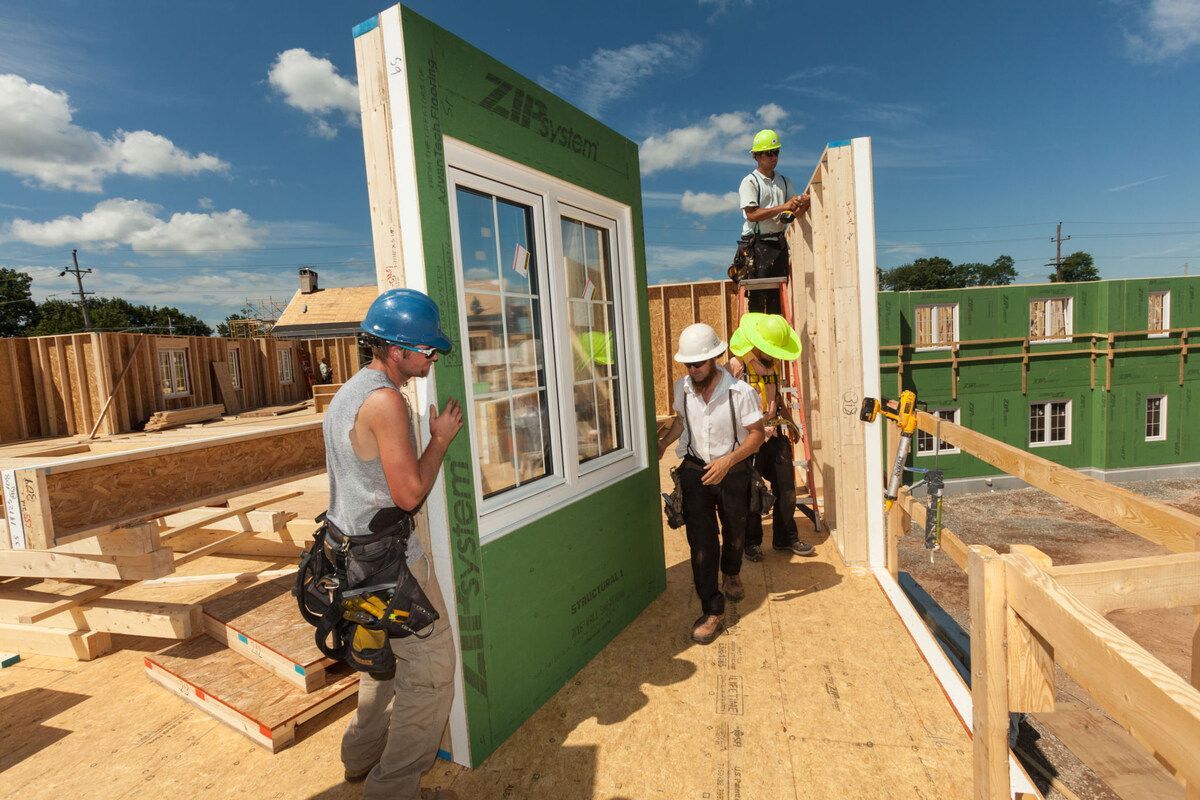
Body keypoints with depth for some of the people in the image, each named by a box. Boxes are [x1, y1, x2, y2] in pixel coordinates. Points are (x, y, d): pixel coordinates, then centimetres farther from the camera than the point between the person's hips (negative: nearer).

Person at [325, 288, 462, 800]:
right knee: (431, 670, 4)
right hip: (388, 559, -10)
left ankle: (363, 757, 44)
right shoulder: (385, 400, -22)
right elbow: (410, 493, -22)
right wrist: (441, 438, -11)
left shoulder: (349, 392, 10)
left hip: (353, 549, 10)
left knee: (385, 656, 27)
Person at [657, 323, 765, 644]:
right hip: (695, 470, 2)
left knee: (734, 533, 20)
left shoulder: (740, 391, -20)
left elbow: (756, 434, -14)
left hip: (732, 471, -1)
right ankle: (712, 611, 8)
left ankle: (731, 575, 53)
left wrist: (727, 461, -27)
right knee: (701, 542, -4)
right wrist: (662, 444, -2)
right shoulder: (682, 387, -6)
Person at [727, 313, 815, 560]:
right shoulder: (736, 366, -14)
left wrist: (789, 421, 15)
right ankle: (752, 542, 23)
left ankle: (786, 538, 28)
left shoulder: (774, 364, 8)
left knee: (786, 488, 11)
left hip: (775, 435, 6)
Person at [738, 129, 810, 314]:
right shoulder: (749, 182, -2)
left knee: (779, 292, 5)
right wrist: (782, 207, -19)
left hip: (779, 242, 6)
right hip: (757, 243, -6)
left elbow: (795, 212, 11)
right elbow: (751, 214, -14)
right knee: (758, 294, -8)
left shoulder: (784, 182, 17)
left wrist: (804, 203, -13)